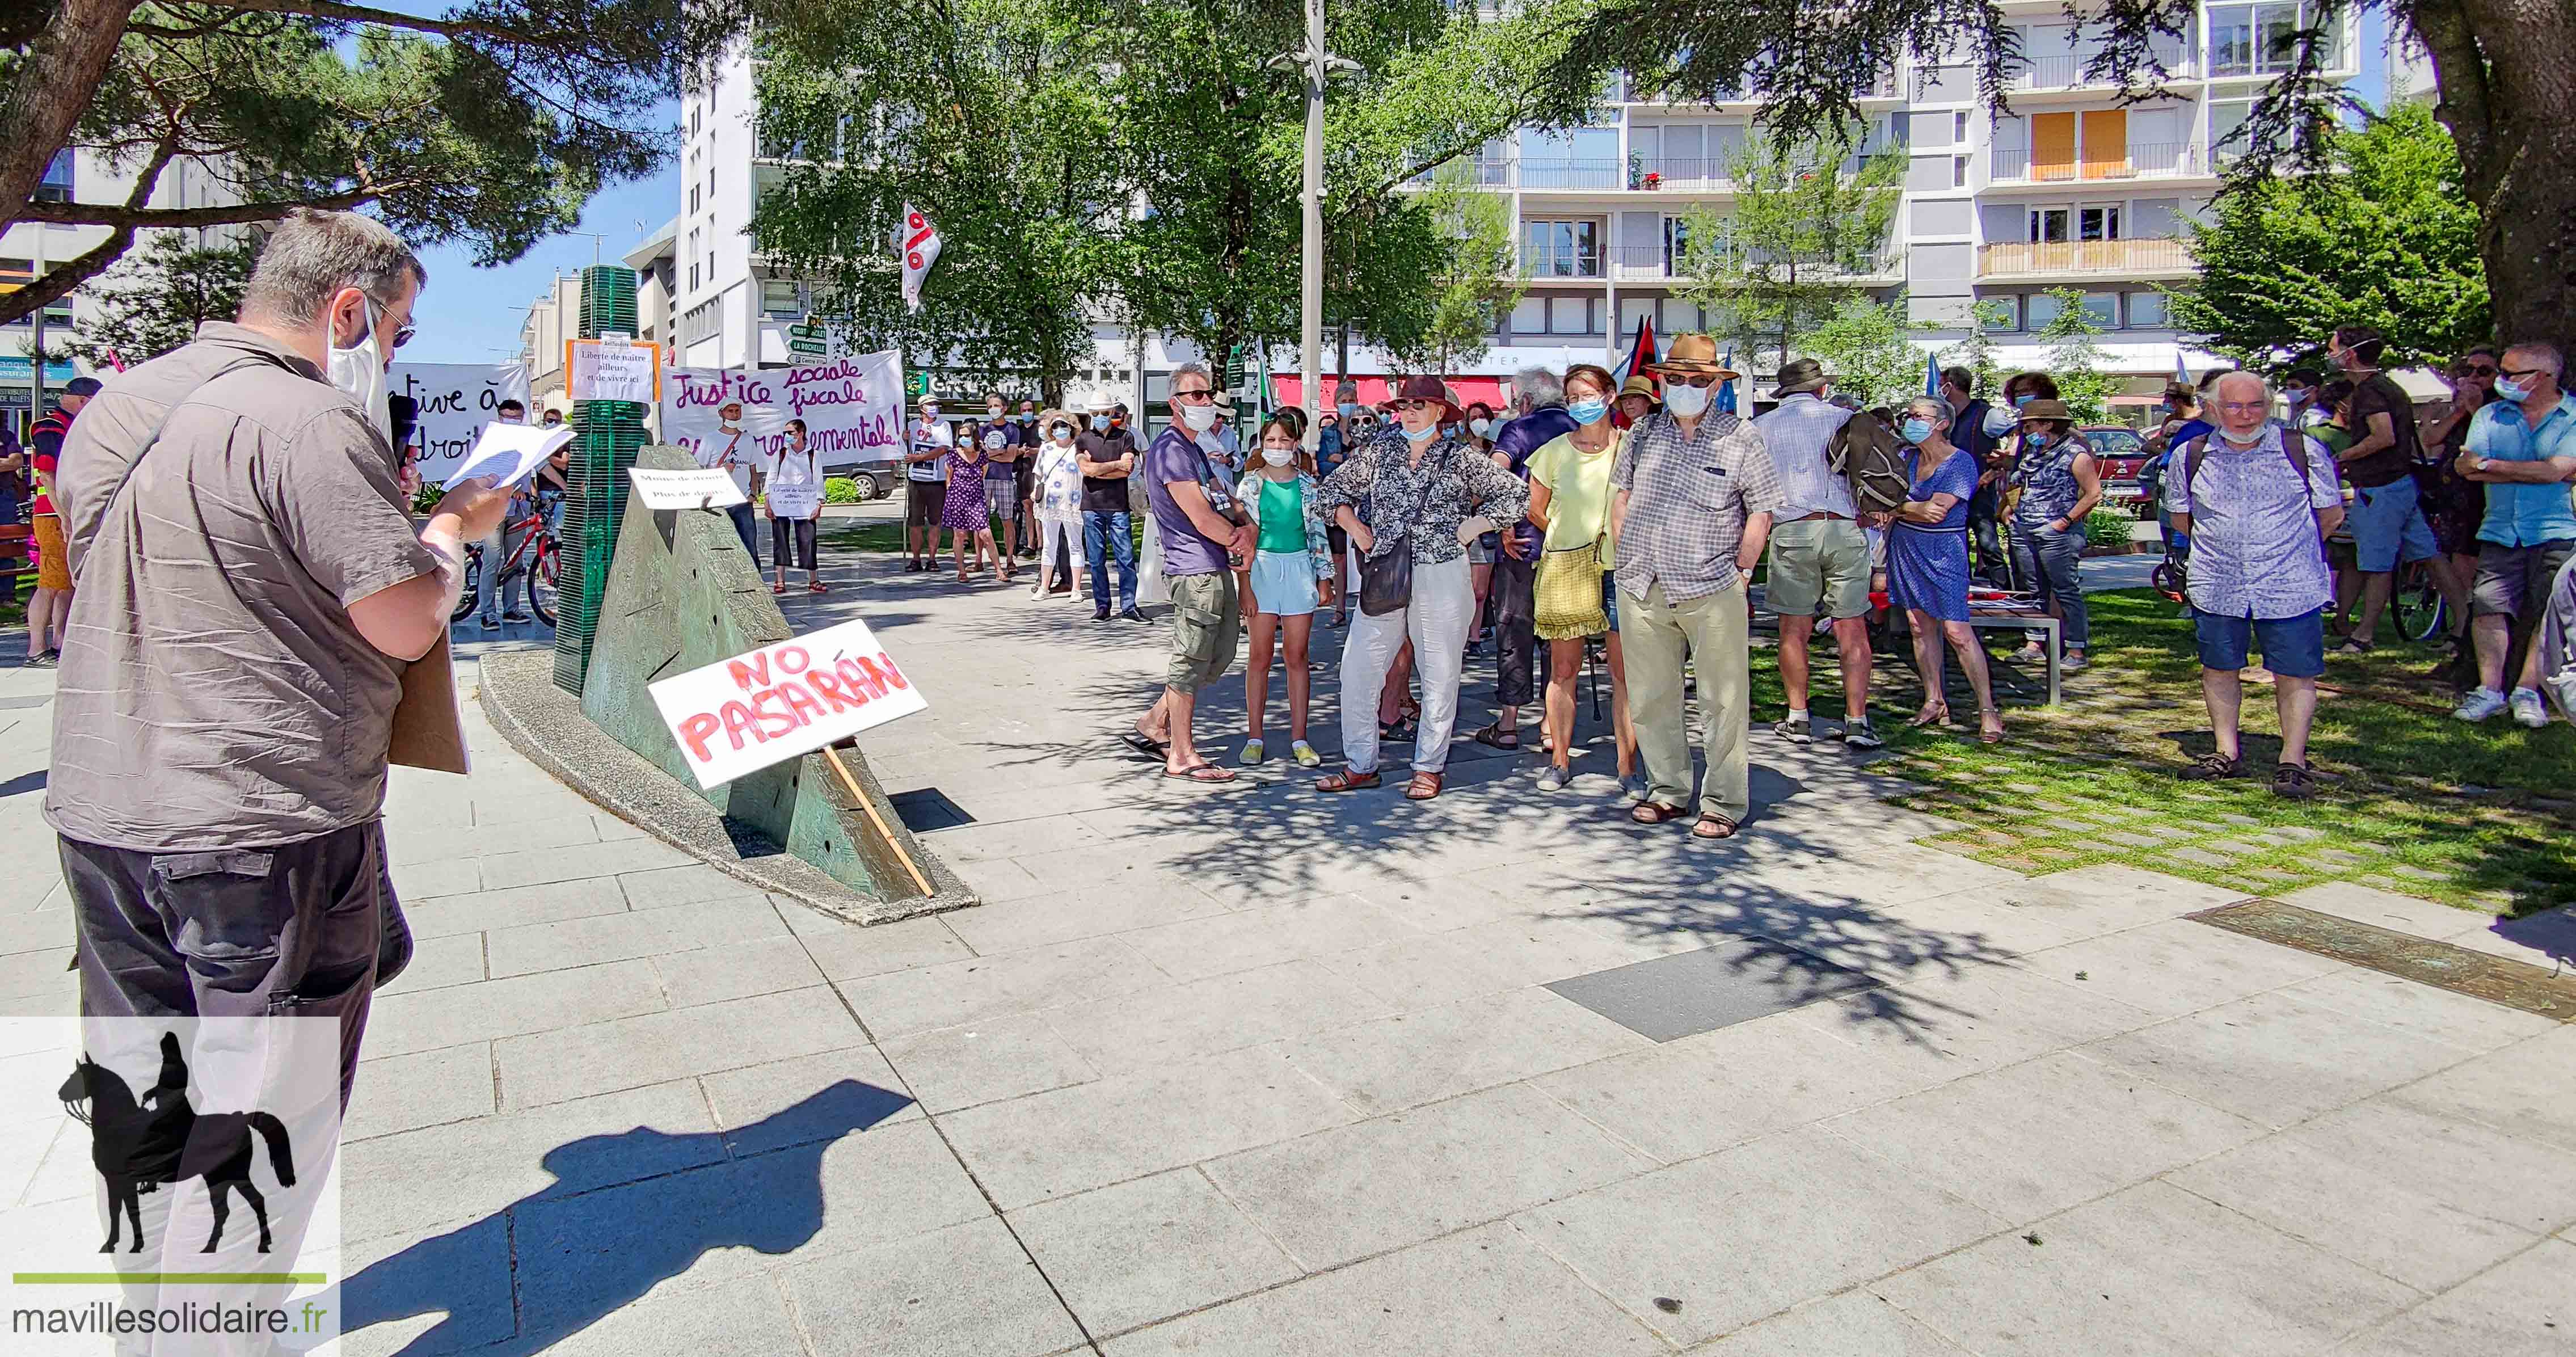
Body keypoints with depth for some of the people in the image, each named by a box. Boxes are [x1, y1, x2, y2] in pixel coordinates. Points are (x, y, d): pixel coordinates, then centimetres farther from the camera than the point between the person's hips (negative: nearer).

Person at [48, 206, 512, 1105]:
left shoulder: (114, 406, 10)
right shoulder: (311, 423, -17)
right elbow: (408, 626, -17)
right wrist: (454, 523, 2)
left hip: (98, 811, 8)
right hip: (266, 829, -8)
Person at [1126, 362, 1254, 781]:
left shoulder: (1196, 448, 19)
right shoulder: (1171, 449, -13)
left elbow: (1225, 503, 17)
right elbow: (1203, 519, -19)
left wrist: (1246, 529, -5)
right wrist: (1242, 543, -4)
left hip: (1218, 566, 10)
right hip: (1195, 568, -10)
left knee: (1221, 654, 16)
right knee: (1192, 662, -2)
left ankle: (1155, 722, 27)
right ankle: (1182, 756, 9)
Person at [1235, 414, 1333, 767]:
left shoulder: (1308, 484, 6)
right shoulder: (1251, 483, 2)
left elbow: (1319, 533, 9)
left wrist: (1324, 577, 5)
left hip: (1299, 568, 1)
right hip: (1261, 567, -1)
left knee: (1297, 657, 4)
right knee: (1260, 657, 1)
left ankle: (1299, 738, 10)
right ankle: (1255, 738, 9)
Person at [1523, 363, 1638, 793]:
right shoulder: (1553, 452, 5)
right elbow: (1535, 511, 14)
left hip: (1621, 567, 0)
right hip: (1565, 568, 1)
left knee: (1626, 670, -2)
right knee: (1563, 668, 4)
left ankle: (1627, 768, 5)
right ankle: (1560, 760, 14)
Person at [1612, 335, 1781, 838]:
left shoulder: (1741, 438, 0)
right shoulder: (1643, 434, 10)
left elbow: (1761, 512, 2)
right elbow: (1621, 495, 18)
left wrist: (1740, 572, -3)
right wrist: (1624, 559, 10)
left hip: (1712, 592, -4)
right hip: (1642, 591, 4)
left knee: (1723, 702, 0)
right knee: (1651, 697, 11)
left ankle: (1724, 803, 10)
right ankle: (1667, 790, 25)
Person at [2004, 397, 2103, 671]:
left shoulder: (2075, 454, -9)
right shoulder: (2031, 452, 13)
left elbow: (2094, 494, -12)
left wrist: (2067, 520, -15)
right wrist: (2012, 508, 15)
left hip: (2056, 534, -8)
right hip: (2023, 532, 8)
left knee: (2067, 592, -4)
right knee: (2034, 590, 12)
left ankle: (2076, 652, -1)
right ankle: (2034, 645, 19)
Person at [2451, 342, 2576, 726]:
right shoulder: (2490, 415, 9)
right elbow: (2469, 467, -4)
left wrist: (2490, 465, -9)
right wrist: (2533, 473, -11)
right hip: (2501, 532, 3)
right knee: (2488, 607, -4)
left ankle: (2527, 691, 8)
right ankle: (2490, 690, 3)